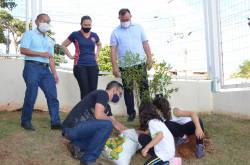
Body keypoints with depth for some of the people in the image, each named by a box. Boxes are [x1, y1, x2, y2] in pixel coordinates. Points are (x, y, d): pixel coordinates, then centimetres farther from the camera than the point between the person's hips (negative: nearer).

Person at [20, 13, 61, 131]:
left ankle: (55, 122, 1)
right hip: (32, 67, -6)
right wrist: (41, 54, -12)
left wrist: (54, 73, 10)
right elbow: (23, 50, -8)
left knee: (52, 95, -3)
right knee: (31, 95, -6)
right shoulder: (29, 34, 5)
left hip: (45, 69, 6)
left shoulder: (49, 40, 23)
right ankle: (25, 121, 11)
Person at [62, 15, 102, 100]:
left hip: (93, 66, 3)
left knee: (93, 91, -1)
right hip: (80, 66, -3)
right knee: (85, 91, -8)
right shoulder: (75, 35, 1)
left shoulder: (94, 35, 11)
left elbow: (99, 45, 32)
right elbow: (63, 45, 12)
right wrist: (70, 56, 4)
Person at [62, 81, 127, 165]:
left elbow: (115, 123, 26)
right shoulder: (102, 94, -7)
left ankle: (77, 145, 7)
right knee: (107, 125, -21)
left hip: (75, 129, 10)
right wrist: (111, 120, -3)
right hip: (72, 127, -10)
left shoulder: (106, 106, 19)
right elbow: (98, 115, -21)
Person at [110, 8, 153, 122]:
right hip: (125, 65, 0)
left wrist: (149, 58, 1)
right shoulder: (116, 32, 6)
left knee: (144, 87, 2)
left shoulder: (138, 28, 10)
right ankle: (131, 112, 16)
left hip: (140, 63, 1)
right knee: (127, 89, 5)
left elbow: (145, 43, 10)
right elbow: (113, 50, 1)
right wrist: (114, 66, -7)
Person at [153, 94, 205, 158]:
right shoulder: (162, 115, -15)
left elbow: (193, 113, -44)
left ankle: (200, 146, -16)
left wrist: (198, 128, -56)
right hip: (180, 127, 4)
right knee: (166, 124, -27)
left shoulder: (174, 111, -33)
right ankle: (182, 137, 0)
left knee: (198, 121, -39)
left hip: (190, 125, -4)